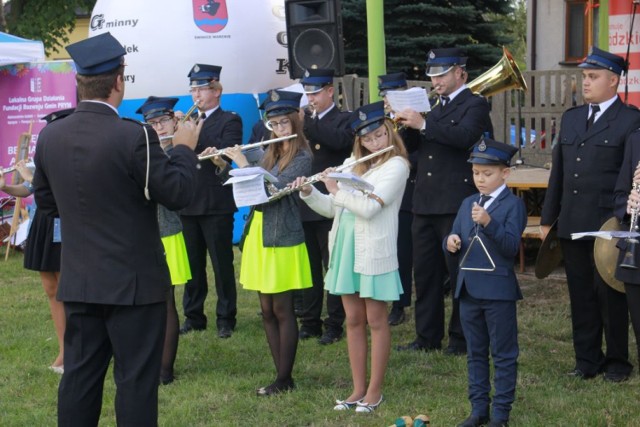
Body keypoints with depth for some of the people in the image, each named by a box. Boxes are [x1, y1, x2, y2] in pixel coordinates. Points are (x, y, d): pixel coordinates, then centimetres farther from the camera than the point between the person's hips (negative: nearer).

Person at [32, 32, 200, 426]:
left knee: (80, 376, 13)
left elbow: (45, 202, 12)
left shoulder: (50, 136, 0)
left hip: (79, 281, 6)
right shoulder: (134, 136, -19)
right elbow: (178, 194, -13)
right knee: (136, 379, 3)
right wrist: (184, 149, 2)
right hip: (134, 282, -5)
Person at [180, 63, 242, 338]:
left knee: (222, 265, 1)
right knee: (192, 264, 10)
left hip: (216, 204, -5)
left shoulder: (229, 121, 0)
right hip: (188, 204, 5)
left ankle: (225, 319, 8)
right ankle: (193, 317, 18)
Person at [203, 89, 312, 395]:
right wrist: (224, 166, 3)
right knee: (267, 311, 9)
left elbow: (271, 190, -20)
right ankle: (281, 374, 16)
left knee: (282, 310, -2)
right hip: (259, 235, 7)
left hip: (283, 239, -7)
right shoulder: (270, 152, 12)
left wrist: (244, 164, -13)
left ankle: (284, 379, 5)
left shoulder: (302, 157, -10)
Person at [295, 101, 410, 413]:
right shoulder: (351, 164, 12)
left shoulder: (396, 165, -8)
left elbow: (369, 207, -20)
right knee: (353, 321, 11)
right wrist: (308, 192, -1)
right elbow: (330, 209, 15)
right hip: (345, 247, 6)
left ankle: (374, 390, 12)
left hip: (374, 251, -6)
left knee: (376, 321, 3)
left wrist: (337, 190, -10)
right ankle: (358, 389, 19)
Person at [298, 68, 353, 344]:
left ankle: (334, 324, 6)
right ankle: (310, 322, 19)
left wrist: (309, 120, -25)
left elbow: (339, 141, -25)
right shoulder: (304, 120, 15)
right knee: (309, 267, 12)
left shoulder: (344, 120, -3)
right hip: (304, 205, 6)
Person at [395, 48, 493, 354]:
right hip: (425, 203, 8)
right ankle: (428, 337, 20)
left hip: (456, 203, -8)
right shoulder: (436, 107, 19)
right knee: (425, 272, 11)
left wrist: (423, 124, -25)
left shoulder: (475, 105, -5)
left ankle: (462, 339, 8)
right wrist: (407, 124, -3)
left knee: (460, 272, 0)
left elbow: (464, 136, -24)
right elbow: (412, 145, 17)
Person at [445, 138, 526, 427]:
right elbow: (455, 239, 13)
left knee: (503, 354, 3)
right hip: (468, 289, 6)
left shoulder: (513, 204, -7)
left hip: (498, 291, -6)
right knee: (475, 353, 14)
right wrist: (451, 242, -11)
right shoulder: (468, 204, 12)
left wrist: (488, 222, -31)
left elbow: (511, 246, -18)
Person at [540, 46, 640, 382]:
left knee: (610, 294, 2)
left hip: (608, 225, -5)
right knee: (581, 295, 10)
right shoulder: (571, 118, 14)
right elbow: (558, 171, 16)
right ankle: (586, 359, 19)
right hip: (571, 225, 5)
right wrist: (548, 218, 13)